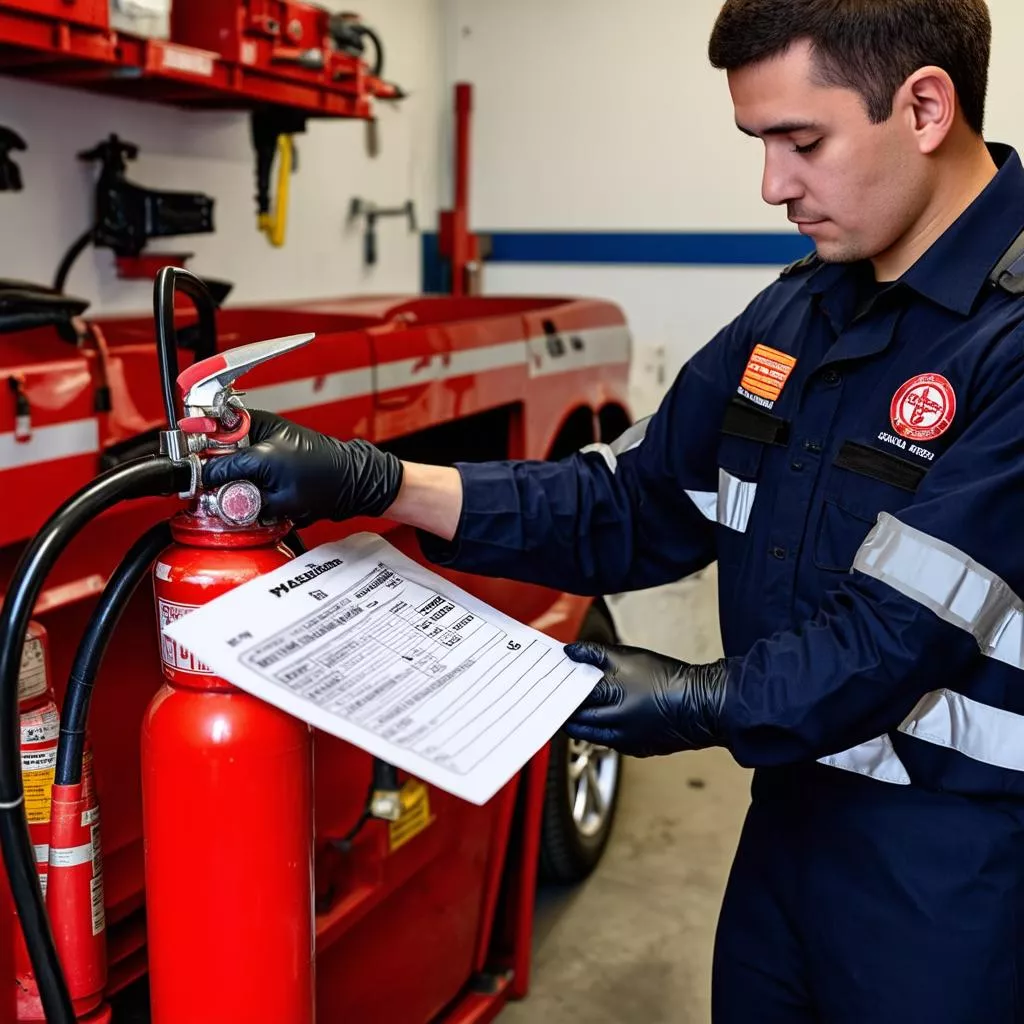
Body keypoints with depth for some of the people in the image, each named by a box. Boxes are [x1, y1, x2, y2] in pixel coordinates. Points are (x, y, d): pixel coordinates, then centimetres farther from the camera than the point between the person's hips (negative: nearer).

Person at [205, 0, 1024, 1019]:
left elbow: (916, 624, -23)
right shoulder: (798, 312, 3)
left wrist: (712, 702, -14)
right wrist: (374, 482, -6)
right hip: (792, 817, 6)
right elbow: (631, 508, 1)